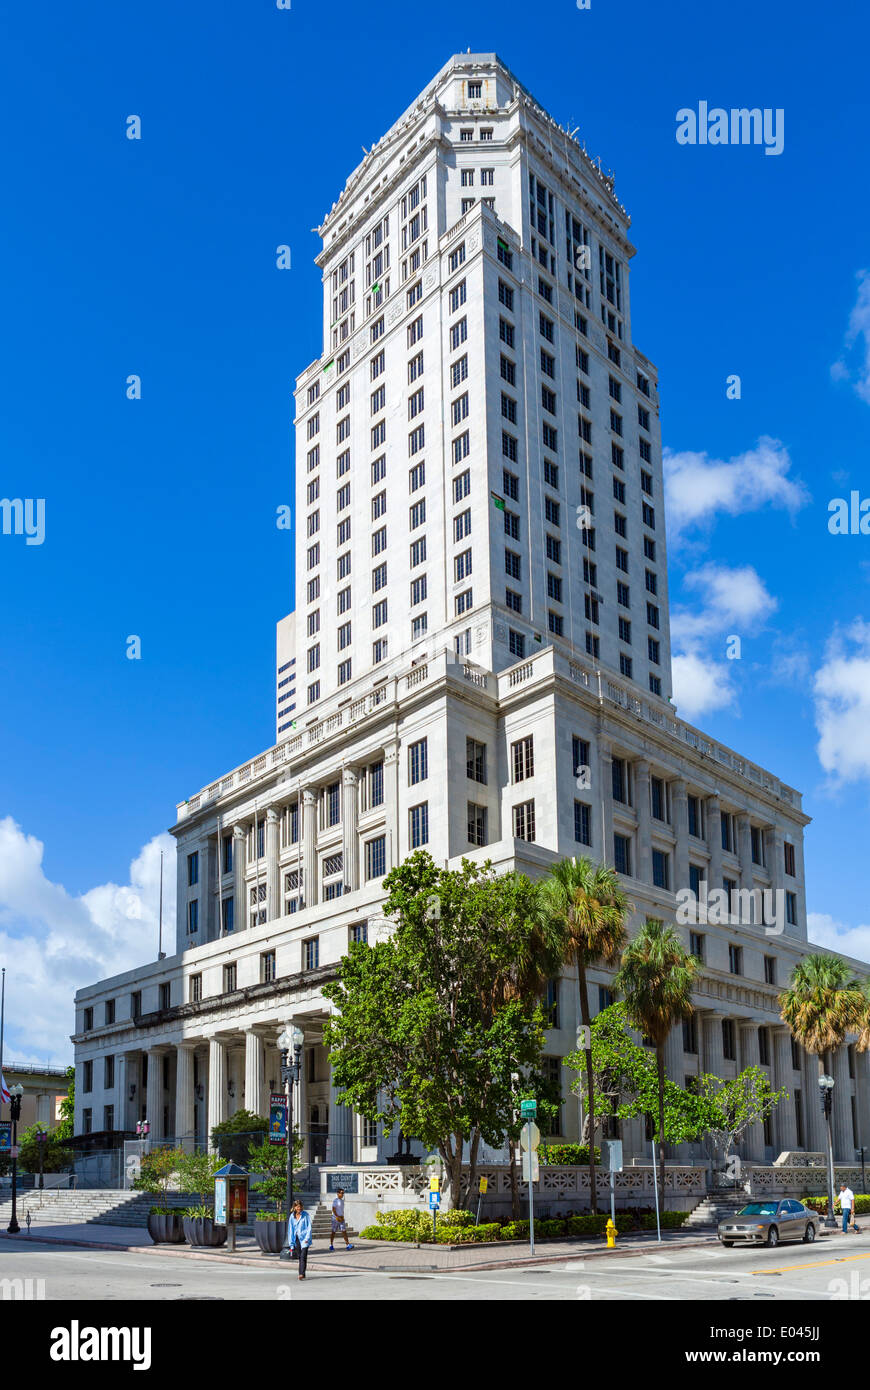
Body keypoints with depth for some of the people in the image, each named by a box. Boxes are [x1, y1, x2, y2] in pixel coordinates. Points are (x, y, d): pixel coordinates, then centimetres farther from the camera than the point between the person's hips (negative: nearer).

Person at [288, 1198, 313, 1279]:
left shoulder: (305, 1215, -5)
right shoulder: (292, 1216, 4)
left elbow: (309, 1227, -5)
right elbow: (291, 1230, 7)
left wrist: (307, 1238, -15)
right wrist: (291, 1243, 5)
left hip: (304, 1239, -4)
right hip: (296, 1238, 4)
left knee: (303, 1256, -15)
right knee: (299, 1257, 7)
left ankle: (302, 1273, -21)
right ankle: (302, 1274, 17)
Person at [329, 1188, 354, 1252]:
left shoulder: (342, 1201, 13)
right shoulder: (336, 1201, -12)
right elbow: (333, 1210, -17)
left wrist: (342, 1217, 9)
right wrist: (338, 1217, -19)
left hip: (341, 1218, 7)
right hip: (336, 1218, -7)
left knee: (344, 1231, -1)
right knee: (334, 1232, 2)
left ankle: (348, 1245, -6)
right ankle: (331, 1245, 13)